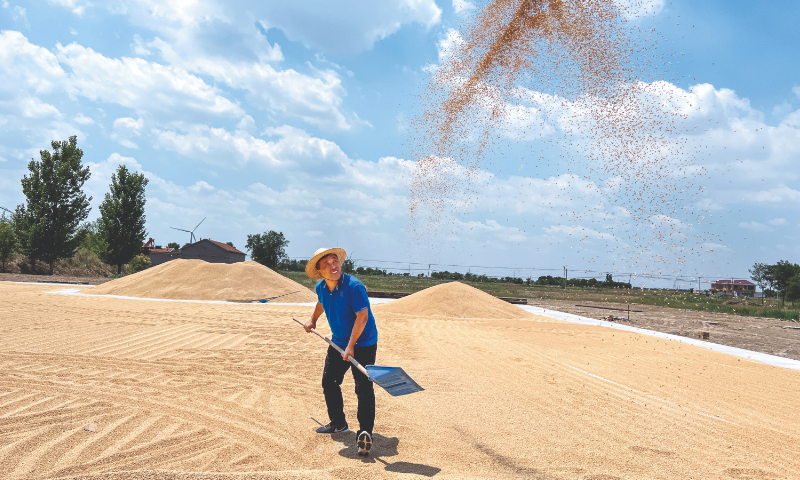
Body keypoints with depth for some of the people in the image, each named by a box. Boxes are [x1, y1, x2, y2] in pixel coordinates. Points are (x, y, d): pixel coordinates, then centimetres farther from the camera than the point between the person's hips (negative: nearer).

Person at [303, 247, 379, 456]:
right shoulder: (321, 288, -3)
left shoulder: (353, 286, -26)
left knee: (363, 388, -12)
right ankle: (338, 424, 31)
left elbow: (362, 316, -27)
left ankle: (365, 432, -13)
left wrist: (351, 346, -26)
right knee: (329, 382, 16)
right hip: (338, 342, 8)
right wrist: (313, 319, 36)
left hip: (363, 343, -8)